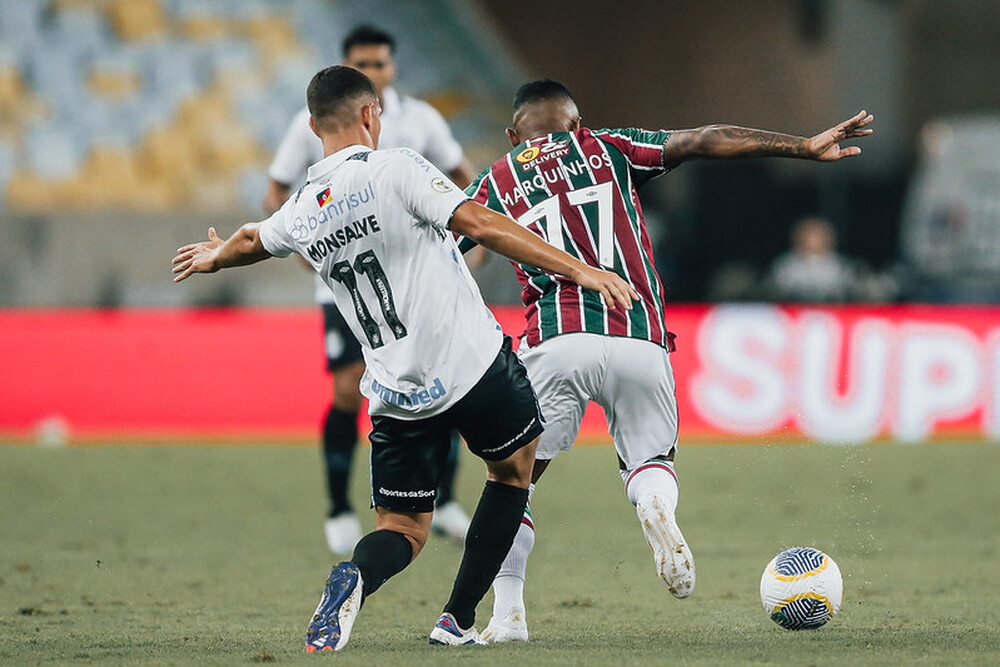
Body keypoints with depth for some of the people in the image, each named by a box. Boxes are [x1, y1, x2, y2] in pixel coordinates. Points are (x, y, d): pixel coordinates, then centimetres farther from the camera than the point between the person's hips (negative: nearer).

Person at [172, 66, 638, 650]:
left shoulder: (302, 214, 8)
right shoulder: (396, 171, -9)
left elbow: (249, 241, 30)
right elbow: (480, 225, -19)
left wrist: (213, 257, 55)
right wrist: (579, 270, -19)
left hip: (396, 398, 4)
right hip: (473, 362, -4)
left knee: (403, 530, 11)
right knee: (514, 468, 22)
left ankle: (356, 578, -26)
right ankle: (459, 619, 13)